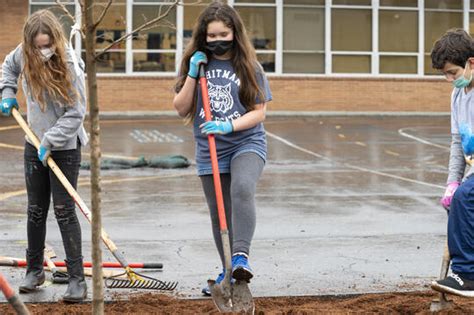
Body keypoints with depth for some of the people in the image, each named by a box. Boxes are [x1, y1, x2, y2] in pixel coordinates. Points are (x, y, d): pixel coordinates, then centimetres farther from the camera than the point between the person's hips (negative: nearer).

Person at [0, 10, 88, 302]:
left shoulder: (70, 65, -22)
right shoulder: (24, 55, -5)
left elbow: (76, 113, -21)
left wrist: (50, 142, -24)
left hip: (65, 148, -5)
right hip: (35, 144, 5)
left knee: (65, 211, -6)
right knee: (36, 210, 13)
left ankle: (77, 279, 0)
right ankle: (35, 269, 28)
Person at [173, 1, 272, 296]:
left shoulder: (249, 67, -2)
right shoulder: (198, 64, 6)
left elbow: (259, 112, -3)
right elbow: (181, 109, 3)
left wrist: (229, 125, -19)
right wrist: (192, 74, -9)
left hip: (247, 143, -3)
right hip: (210, 151, 3)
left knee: (242, 190, -32)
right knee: (219, 214, 10)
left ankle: (241, 256, -35)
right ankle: (228, 271, 25)